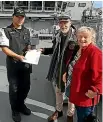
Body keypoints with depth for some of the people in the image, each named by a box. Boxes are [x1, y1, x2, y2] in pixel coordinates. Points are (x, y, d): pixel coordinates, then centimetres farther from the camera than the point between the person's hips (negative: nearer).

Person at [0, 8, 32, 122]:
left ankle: (21, 104, 41)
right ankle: (15, 110, 29)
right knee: (14, 88, 7)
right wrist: (18, 56, -23)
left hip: (26, 63, 5)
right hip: (13, 64, -5)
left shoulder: (26, 31, 9)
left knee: (26, 86, 16)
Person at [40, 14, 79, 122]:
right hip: (58, 69, 6)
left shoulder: (75, 37, -18)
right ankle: (58, 110, 44)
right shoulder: (58, 37, 2)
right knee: (58, 90, 21)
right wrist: (43, 50, 4)